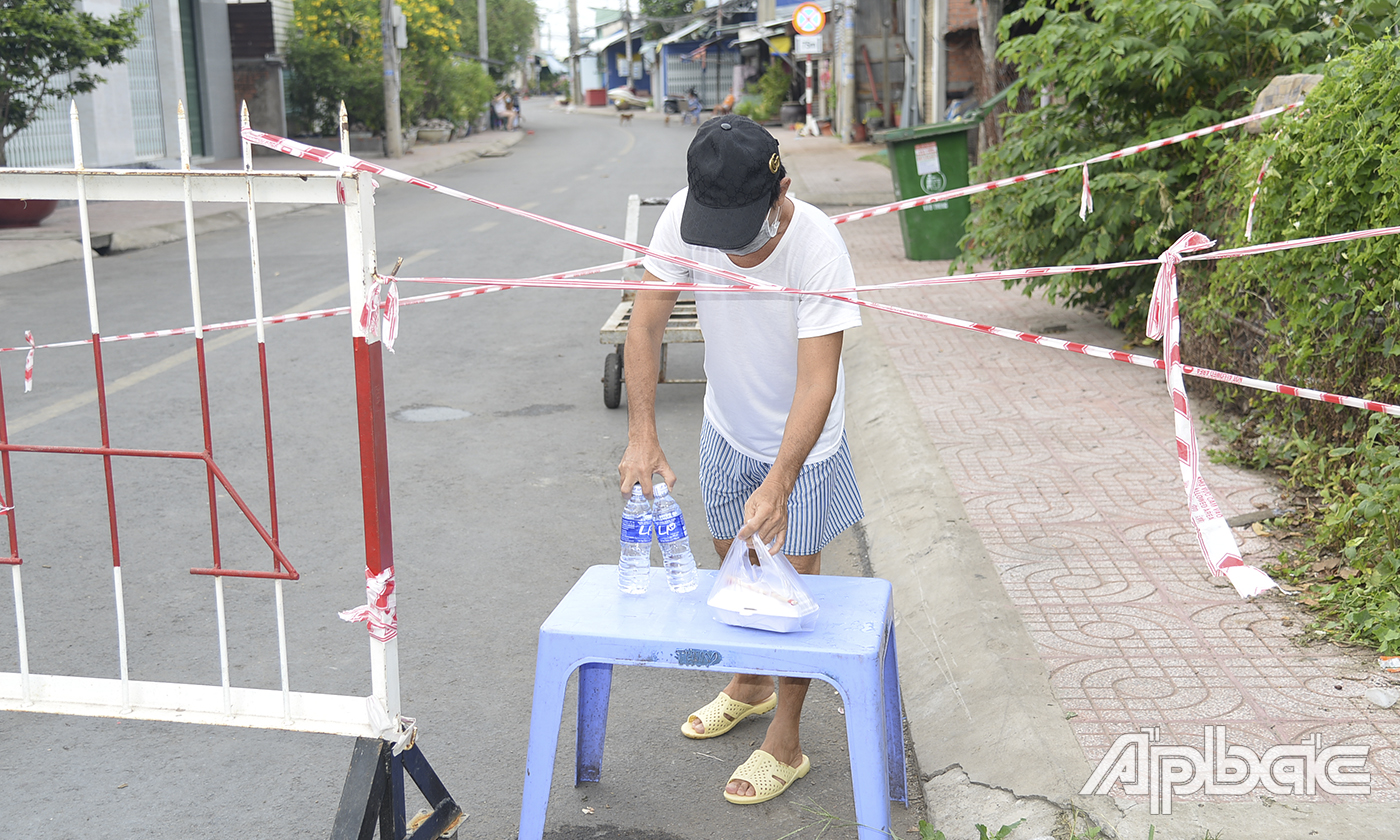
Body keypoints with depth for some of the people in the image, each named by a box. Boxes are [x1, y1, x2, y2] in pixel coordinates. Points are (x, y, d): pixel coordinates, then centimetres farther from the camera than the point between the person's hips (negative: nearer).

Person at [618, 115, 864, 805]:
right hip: (727, 428, 5)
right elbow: (646, 324, -17)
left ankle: (784, 743, 19)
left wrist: (778, 482, -45)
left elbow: (817, 381, -35)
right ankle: (749, 685, 45)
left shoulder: (818, 247, -34)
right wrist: (642, 435, -28)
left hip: (801, 442, -4)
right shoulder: (685, 216, -23)